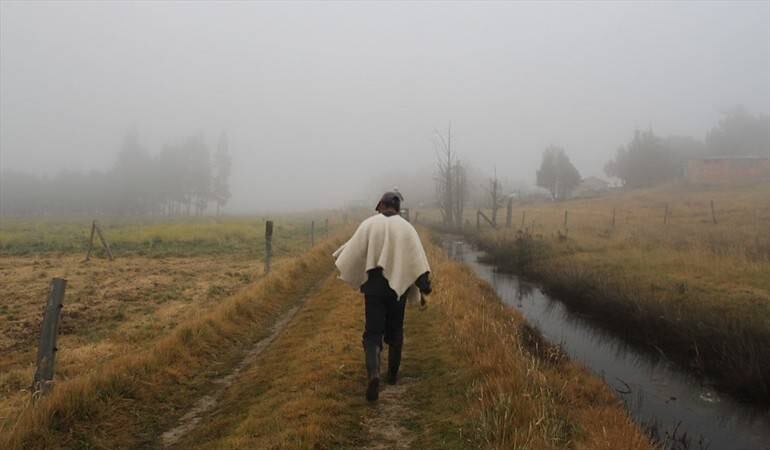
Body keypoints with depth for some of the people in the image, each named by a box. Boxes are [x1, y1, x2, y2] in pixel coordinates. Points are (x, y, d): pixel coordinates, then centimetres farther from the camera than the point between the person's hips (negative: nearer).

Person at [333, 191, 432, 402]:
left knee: (373, 333, 1)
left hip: (374, 286, -1)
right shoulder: (406, 227, -1)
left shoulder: (369, 224, -3)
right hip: (398, 286, 2)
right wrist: (424, 287, -7)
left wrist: (339, 257, 20)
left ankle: (373, 373, -22)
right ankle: (393, 374, 29)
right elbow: (417, 259, -7)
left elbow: (352, 251, -1)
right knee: (395, 331, 19)